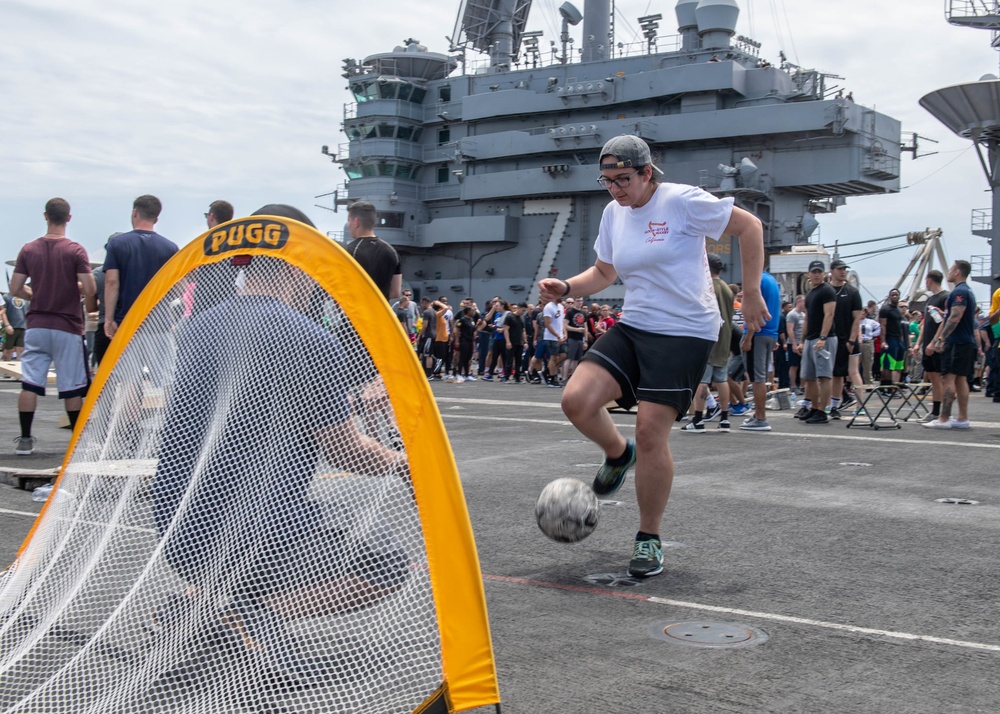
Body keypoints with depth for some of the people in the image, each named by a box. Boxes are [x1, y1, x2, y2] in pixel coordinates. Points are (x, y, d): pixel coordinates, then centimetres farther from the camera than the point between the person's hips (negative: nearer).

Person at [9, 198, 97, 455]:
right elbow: (89, 290, -13)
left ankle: (25, 439, 3)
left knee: (30, 383, 3)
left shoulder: (28, 250, 2)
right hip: (67, 327, -3)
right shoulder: (75, 251, -8)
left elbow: (15, 289, 2)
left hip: (36, 325, 3)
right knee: (72, 388, 4)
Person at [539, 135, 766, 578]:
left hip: (685, 332, -6)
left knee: (650, 431, -10)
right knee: (576, 400, -14)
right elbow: (604, 272, 22)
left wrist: (752, 295, -6)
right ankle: (618, 454, 20)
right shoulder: (614, 213, 9)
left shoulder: (682, 201, -11)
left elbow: (749, 227, -5)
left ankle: (649, 541, 8)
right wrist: (566, 288, 3)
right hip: (633, 327, 6)